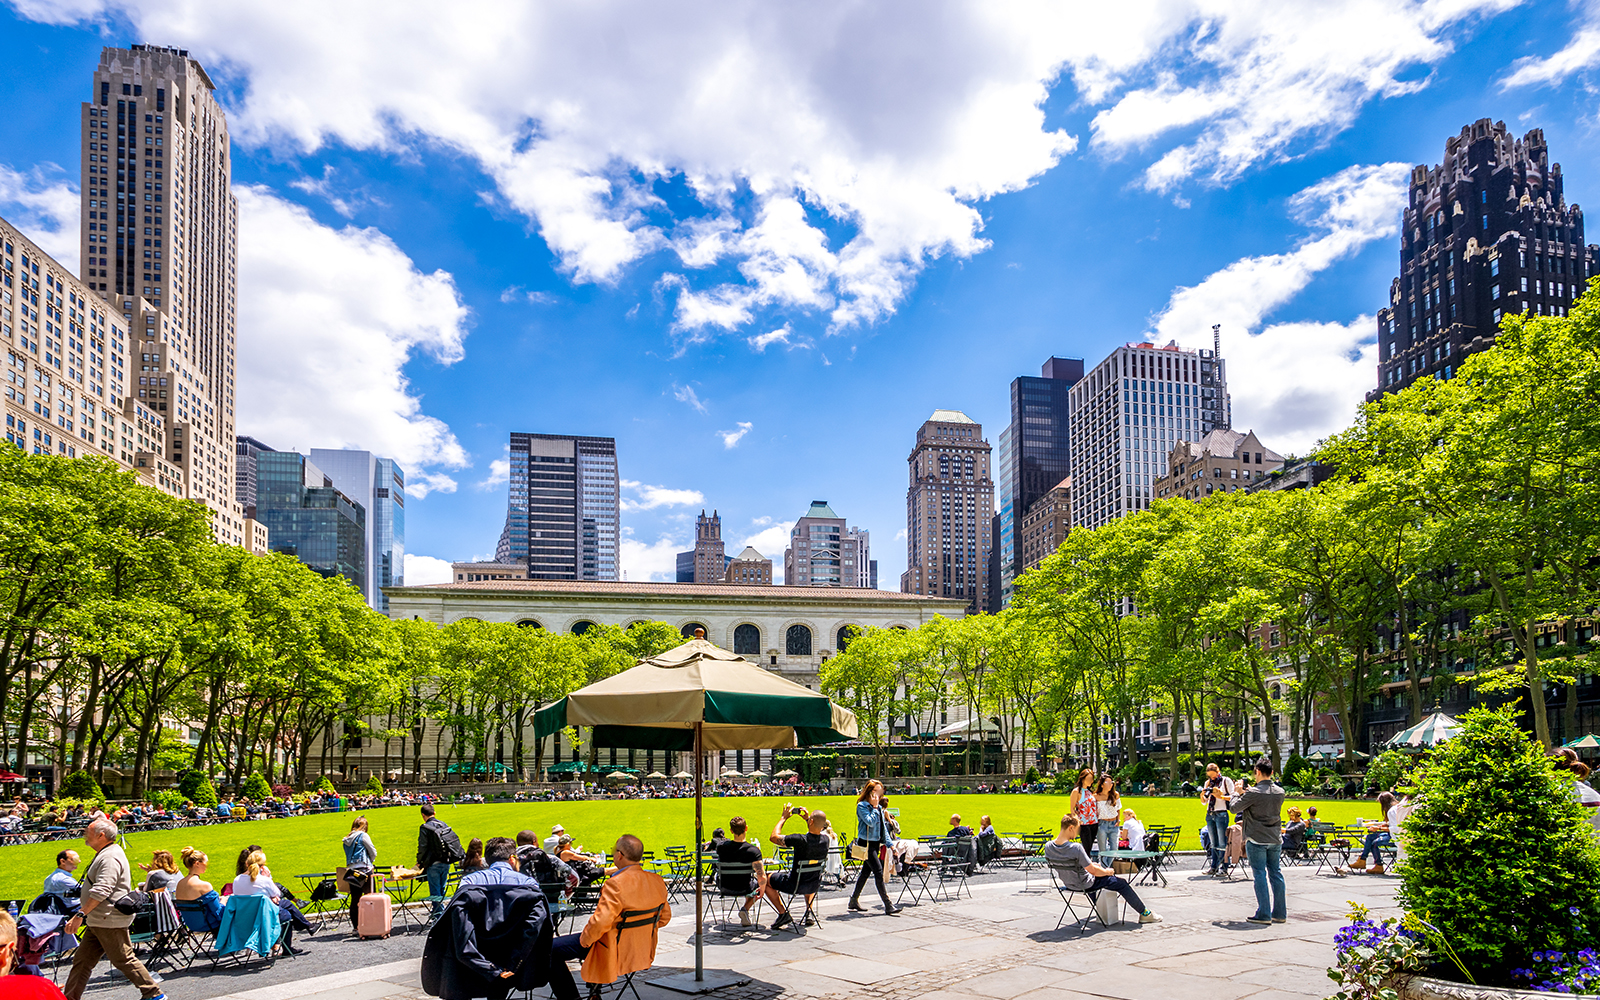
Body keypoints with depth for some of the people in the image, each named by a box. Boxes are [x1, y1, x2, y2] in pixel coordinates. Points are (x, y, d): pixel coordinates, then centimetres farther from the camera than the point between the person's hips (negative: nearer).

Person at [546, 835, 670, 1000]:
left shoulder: (616, 884, -27)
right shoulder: (657, 881, -4)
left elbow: (600, 921, -30)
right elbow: (665, 916, 7)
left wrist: (585, 939, -11)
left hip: (614, 952, -8)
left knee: (550, 950, 3)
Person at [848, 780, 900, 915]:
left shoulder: (879, 808, 14)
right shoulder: (861, 806, -10)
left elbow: (883, 827, 18)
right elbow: (871, 822, -22)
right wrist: (874, 808, -13)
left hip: (875, 843, 8)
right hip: (866, 843, -8)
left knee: (866, 872, 13)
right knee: (878, 872, -11)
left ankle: (854, 900, 25)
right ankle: (888, 905, -11)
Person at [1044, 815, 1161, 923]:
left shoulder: (1048, 847, -15)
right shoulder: (1075, 848, -35)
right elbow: (1094, 871, -26)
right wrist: (1108, 871, -5)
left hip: (1068, 883, 7)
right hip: (1085, 885, -7)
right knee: (1121, 883, 13)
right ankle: (1145, 913, 28)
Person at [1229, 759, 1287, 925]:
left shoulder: (1253, 793, -16)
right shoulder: (1280, 792, 4)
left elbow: (1234, 808, -10)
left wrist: (1237, 793, 7)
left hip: (1257, 840, -6)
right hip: (1275, 839, 6)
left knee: (1260, 875, -1)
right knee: (1276, 874, 10)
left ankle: (1263, 914, -1)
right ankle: (1280, 913, 14)